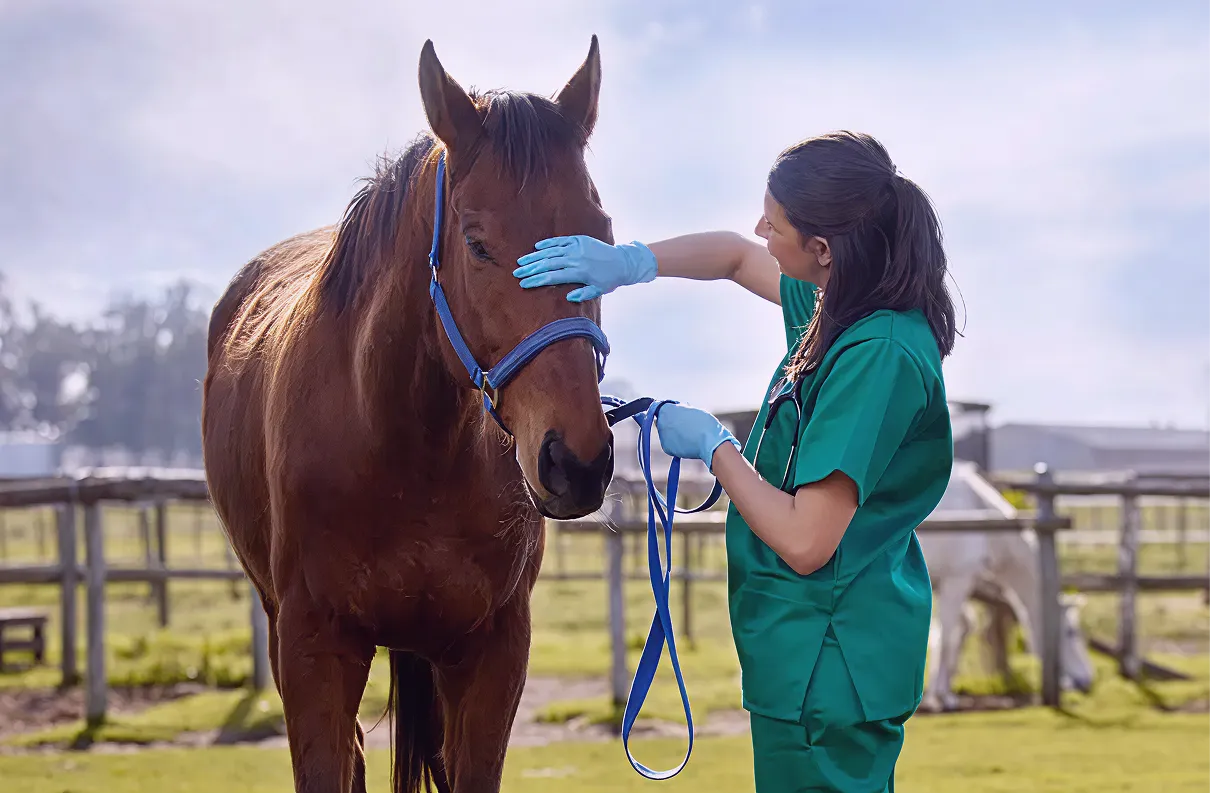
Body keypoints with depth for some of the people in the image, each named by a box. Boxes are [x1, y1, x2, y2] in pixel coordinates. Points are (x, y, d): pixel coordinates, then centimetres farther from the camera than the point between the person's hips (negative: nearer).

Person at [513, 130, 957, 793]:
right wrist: (632, 262, 3)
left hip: (827, 668, -10)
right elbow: (734, 256, 22)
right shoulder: (846, 305, 2)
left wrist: (713, 445, -13)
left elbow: (803, 542, -28)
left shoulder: (878, 356, -26)